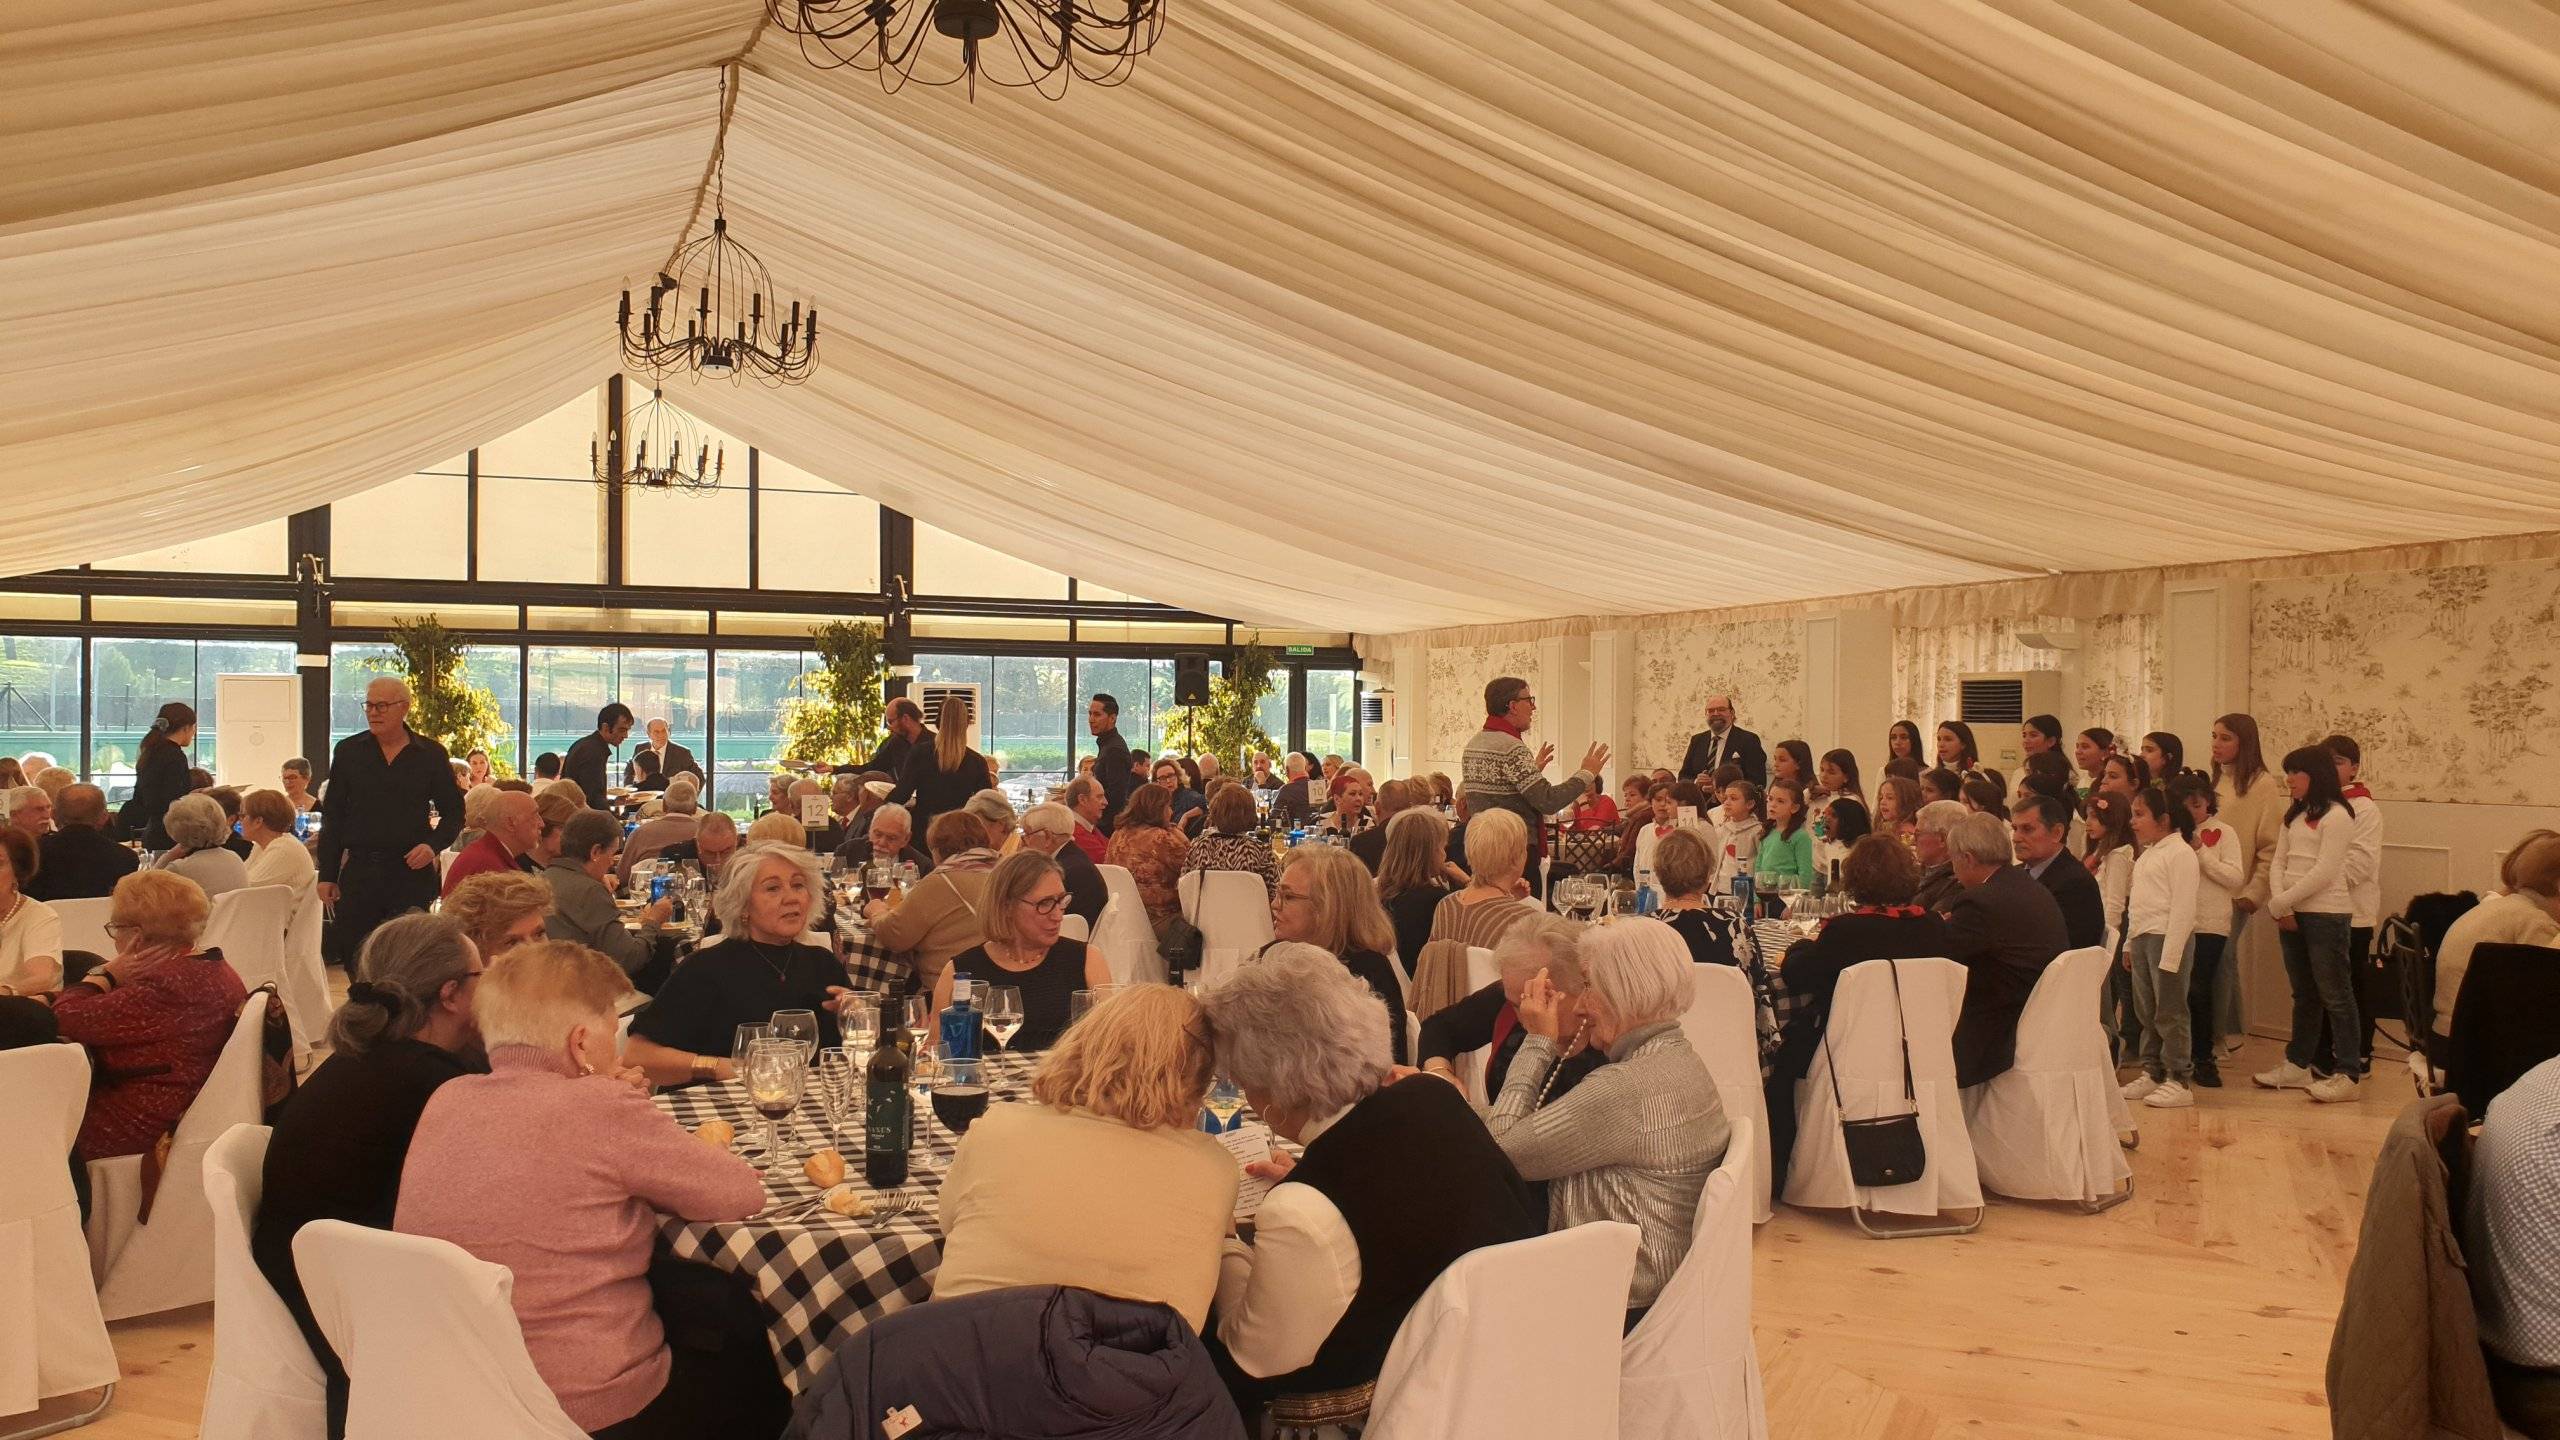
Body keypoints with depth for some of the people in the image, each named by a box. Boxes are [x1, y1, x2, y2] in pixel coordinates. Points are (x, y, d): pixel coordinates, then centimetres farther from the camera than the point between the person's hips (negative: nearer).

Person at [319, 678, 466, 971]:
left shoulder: (431, 754, 3)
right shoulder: (348, 751, 7)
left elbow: (454, 811, 10)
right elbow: (333, 817, 8)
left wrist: (434, 844, -9)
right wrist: (327, 874, 3)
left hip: (412, 870, -1)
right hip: (360, 868, 1)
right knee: (352, 952, 1)